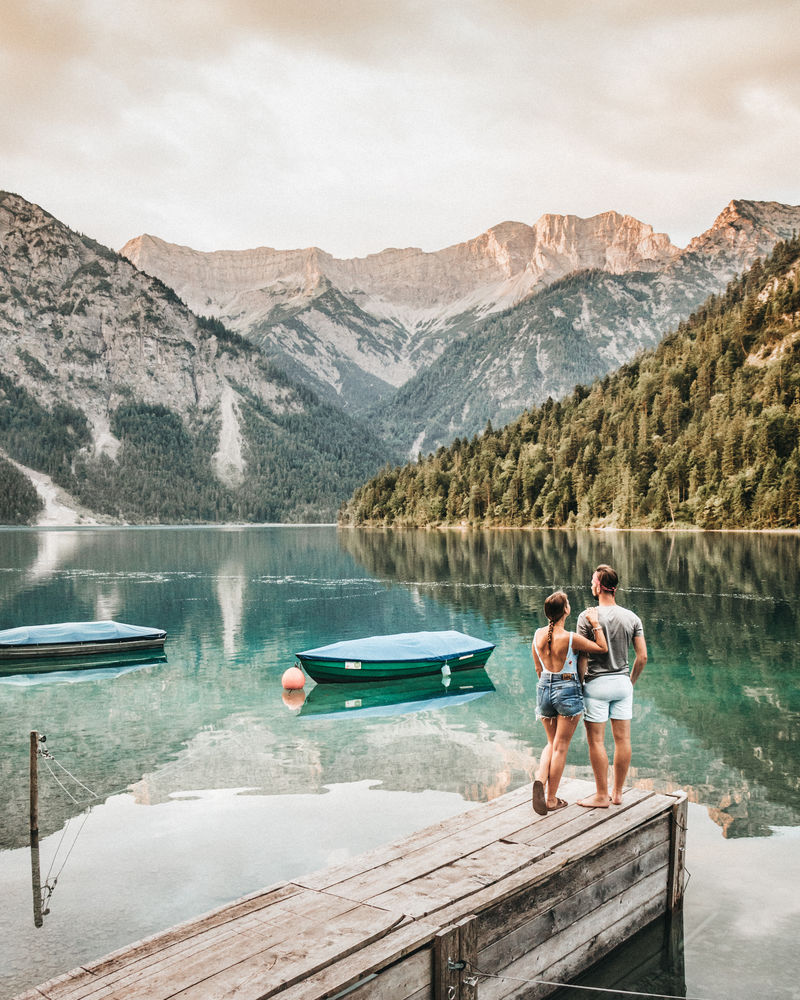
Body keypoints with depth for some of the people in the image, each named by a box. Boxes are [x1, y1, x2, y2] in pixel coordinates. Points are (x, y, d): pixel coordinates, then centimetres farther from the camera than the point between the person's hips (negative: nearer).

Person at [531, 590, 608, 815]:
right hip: (567, 690, -5)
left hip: (544, 688, 5)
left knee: (552, 743, 20)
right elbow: (603, 648, -9)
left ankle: (540, 777, -6)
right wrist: (595, 622, -8)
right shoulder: (571, 638, -18)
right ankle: (551, 799, 11)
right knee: (561, 746, 6)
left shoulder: (538, 635, -2)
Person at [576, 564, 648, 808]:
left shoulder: (587, 617, -11)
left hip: (597, 684, -5)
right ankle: (617, 793, 20)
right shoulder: (632, 618, 2)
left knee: (596, 740, 3)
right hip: (622, 683, 5)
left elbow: (582, 657, -12)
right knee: (622, 739, 10)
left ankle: (602, 795, 8)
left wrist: (579, 685, -1)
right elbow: (642, 656, 3)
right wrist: (630, 681, 16)